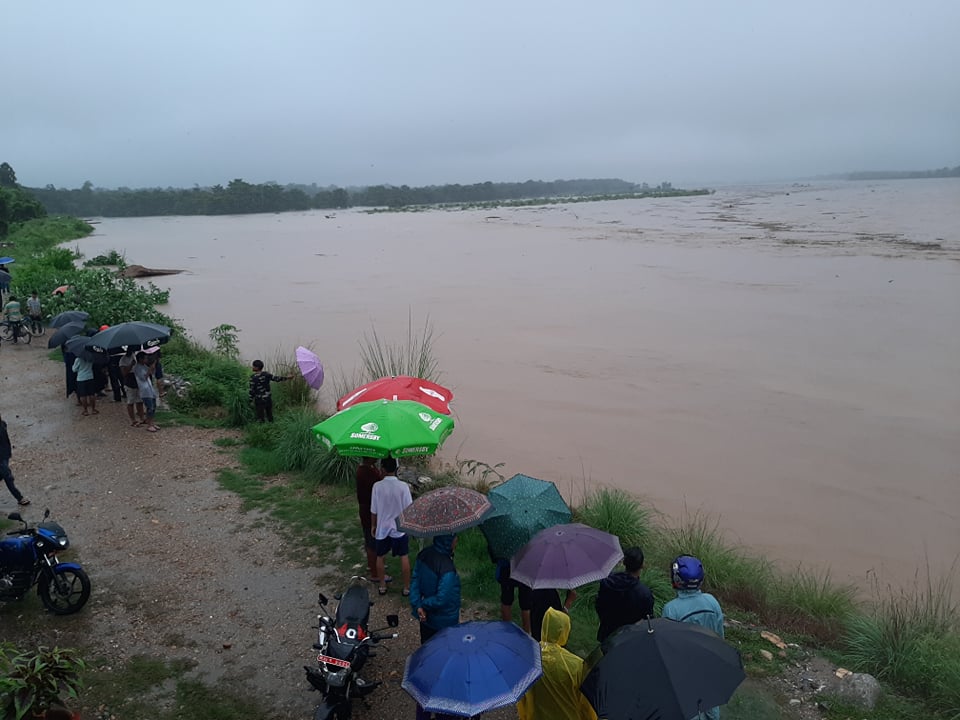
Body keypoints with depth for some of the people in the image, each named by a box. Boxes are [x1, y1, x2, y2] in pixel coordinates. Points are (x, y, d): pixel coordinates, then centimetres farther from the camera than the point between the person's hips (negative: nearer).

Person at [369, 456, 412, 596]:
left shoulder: (377, 486, -14)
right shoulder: (403, 486, -17)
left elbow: (373, 510, -6)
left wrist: (373, 525, 10)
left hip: (382, 528, 1)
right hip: (400, 528, -1)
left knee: (380, 557, 19)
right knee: (404, 557, 13)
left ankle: (382, 586, 29)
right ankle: (407, 588, 19)